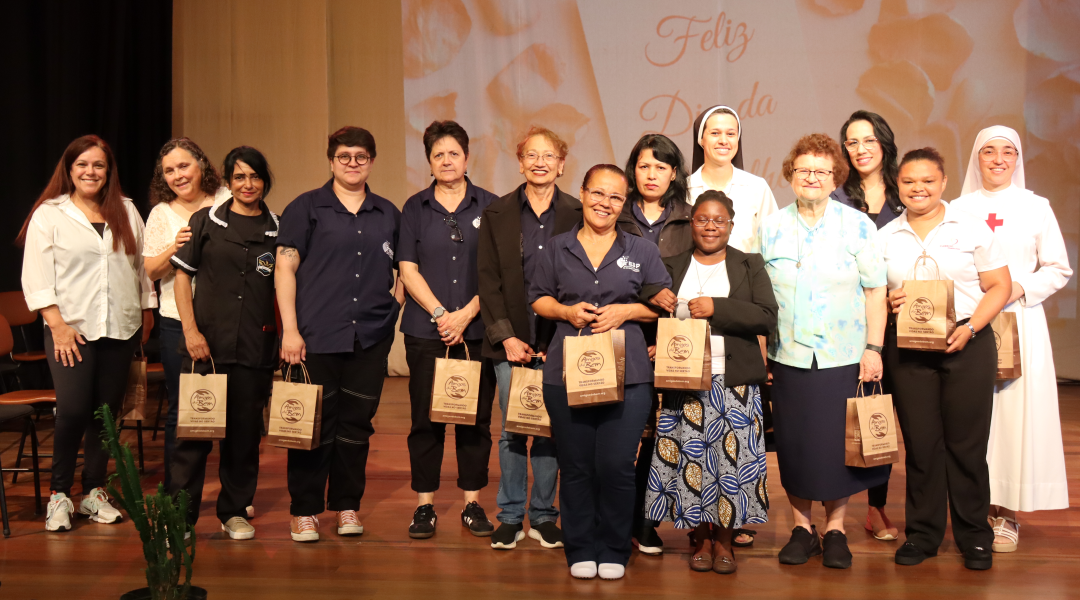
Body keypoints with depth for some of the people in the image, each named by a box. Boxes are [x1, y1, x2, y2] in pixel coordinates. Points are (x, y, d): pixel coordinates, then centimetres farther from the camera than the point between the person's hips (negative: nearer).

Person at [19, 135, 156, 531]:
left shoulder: (126, 212, 13)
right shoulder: (48, 214, 2)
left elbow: (143, 265, 16)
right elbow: (36, 277, -3)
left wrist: (147, 312, 12)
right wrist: (58, 325, -10)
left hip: (120, 330, 4)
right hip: (71, 329, -3)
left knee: (107, 412, 6)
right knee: (72, 410, -12)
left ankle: (94, 492, 19)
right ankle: (59, 494, 5)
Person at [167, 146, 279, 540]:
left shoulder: (277, 230, 8)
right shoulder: (206, 222, 4)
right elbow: (182, 276, 5)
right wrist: (191, 330, -4)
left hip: (255, 348, 2)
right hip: (206, 344, -1)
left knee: (245, 433, 7)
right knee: (194, 431, -3)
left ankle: (235, 511, 21)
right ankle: (179, 515, 6)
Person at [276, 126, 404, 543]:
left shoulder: (388, 214, 14)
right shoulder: (306, 208, 3)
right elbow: (285, 267, -2)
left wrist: (396, 302, 7)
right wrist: (290, 329, -9)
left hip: (371, 337, 3)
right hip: (316, 336, -3)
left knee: (357, 422, 7)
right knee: (314, 422, 0)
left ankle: (347, 506, 19)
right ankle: (304, 511, 11)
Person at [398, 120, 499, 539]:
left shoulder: (490, 206, 6)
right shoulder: (415, 208, 8)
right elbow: (408, 269, 2)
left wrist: (466, 313, -9)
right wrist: (440, 314, -9)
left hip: (477, 329, 0)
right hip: (426, 330, 0)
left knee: (476, 418, 4)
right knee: (426, 419, 2)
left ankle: (473, 504, 15)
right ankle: (424, 505, 12)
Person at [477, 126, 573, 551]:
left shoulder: (578, 215, 4)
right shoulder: (496, 214, 7)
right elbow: (488, 280, 3)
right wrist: (505, 336, -6)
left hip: (557, 340, 0)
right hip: (511, 340, 1)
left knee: (550, 430, 4)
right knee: (512, 431, 3)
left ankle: (543, 517, 17)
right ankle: (510, 517, 14)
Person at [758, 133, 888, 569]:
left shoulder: (856, 225, 1)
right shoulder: (771, 228, 6)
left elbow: (875, 289, 1)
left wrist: (874, 348, -5)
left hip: (844, 357, -1)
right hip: (788, 355, 2)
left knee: (837, 443, 2)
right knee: (793, 444, 5)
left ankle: (835, 529, 18)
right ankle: (802, 528, 19)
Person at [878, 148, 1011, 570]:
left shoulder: (971, 227, 2)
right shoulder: (885, 237, 9)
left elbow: (999, 286, 1)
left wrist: (971, 328, -12)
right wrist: (888, 302, -8)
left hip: (967, 345, -2)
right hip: (907, 349, 2)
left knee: (966, 441, 2)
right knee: (920, 441, 5)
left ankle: (974, 536, 15)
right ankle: (922, 533, 17)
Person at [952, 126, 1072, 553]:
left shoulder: (1036, 207, 8)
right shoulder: (958, 209, 10)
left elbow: (1059, 269, 7)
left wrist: (1020, 288, -9)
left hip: (1020, 322, 0)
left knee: (1017, 410, -4)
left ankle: (1006, 512, 6)